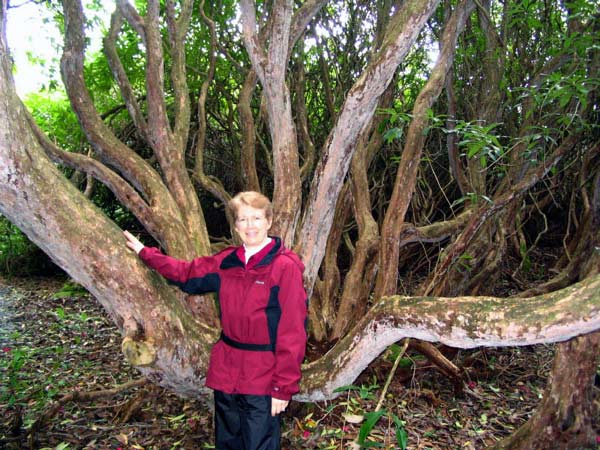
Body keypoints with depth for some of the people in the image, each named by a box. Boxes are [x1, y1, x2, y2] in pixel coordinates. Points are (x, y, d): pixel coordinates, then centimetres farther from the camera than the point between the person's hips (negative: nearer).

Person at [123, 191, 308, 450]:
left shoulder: (286, 266, -15)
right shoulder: (226, 262, 2)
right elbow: (186, 273, 18)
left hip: (262, 379, -6)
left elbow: (293, 332, -16)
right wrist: (144, 252, 22)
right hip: (226, 372, 6)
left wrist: (284, 387, -16)